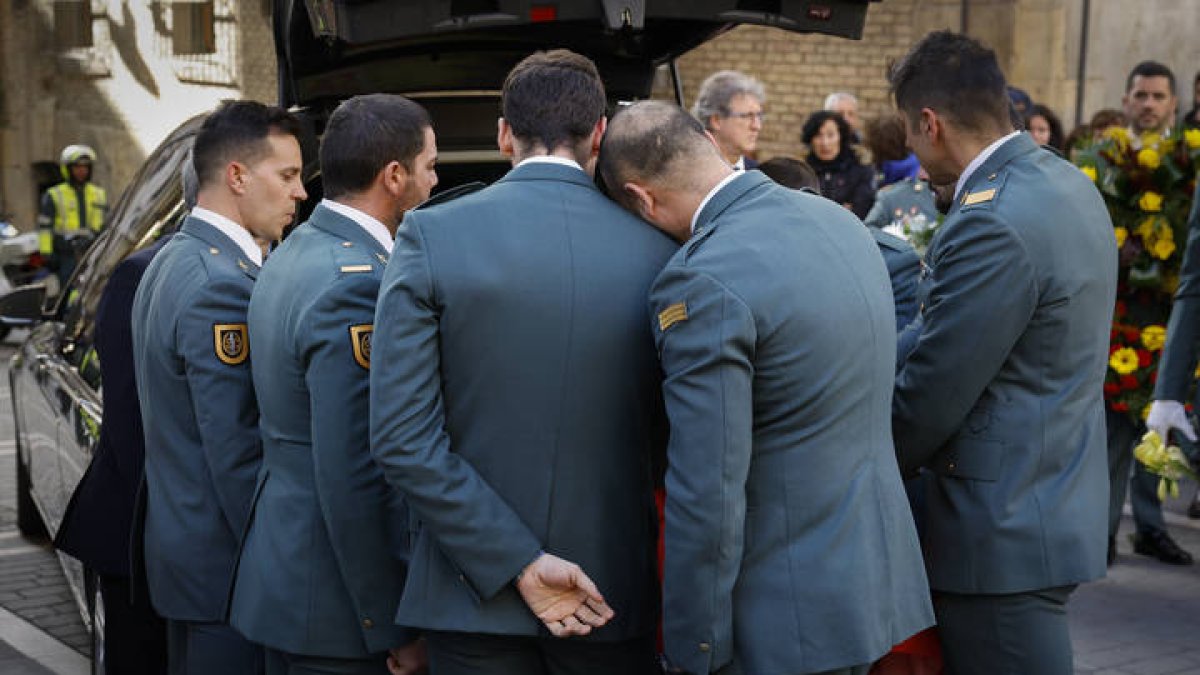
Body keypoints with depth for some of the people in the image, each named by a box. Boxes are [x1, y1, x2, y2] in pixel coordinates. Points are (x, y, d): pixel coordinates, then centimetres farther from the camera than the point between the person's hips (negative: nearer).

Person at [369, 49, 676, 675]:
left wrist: (517, 563, -13)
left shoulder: (429, 236, -10)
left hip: (473, 595, -1)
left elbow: (402, 439, -15)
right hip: (617, 587, 2)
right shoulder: (656, 250, -6)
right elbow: (668, 438, 2)